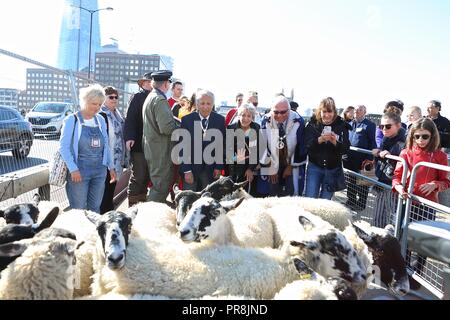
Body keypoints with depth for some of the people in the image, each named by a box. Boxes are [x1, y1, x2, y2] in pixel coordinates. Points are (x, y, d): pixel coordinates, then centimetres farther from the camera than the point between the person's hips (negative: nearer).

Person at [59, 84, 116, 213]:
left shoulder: (100, 120, 11)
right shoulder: (72, 120, -3)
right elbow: (64, 146, -8)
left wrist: (111, 167, 13)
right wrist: (73, 169, -15)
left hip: (100, 170, 5)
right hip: (79, 171, -4)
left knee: (95, 209, 10)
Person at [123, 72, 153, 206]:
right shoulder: (137, 97, -3)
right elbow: (130, 118, -12)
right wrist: (129, 137, -22)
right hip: (139, 145, -6)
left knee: (146, 178, 13)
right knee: (138, 178, -4)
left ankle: (142, 204, 23)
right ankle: (133, 206, 6)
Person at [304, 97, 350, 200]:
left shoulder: (341, 126, -3)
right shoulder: (313, 125, -4)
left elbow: (345, 149, -7)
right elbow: (306, 145, -13)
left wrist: (335, 142, -26)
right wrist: (319, 140, -31)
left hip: (333, 169, 1)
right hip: (314, 167, -1)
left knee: (325, 201, 9)